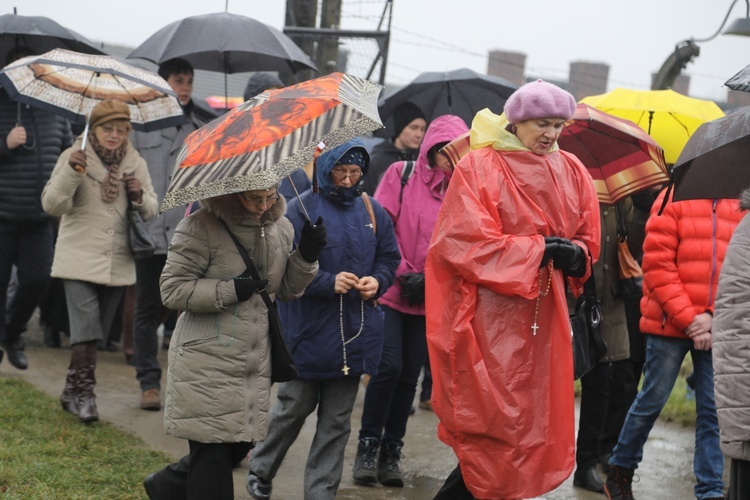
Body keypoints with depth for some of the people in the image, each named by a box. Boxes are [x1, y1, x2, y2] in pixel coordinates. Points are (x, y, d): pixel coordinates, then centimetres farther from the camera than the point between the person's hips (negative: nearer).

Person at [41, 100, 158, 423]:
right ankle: (84, 394, -7)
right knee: (86, 326, -14)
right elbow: (52, 205, -11)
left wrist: (140, 196, -12)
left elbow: (152, 211, 10)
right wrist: (71, 172, -26)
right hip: (79, 259, -4)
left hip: (117, 263, 4)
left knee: (96, 332, 10)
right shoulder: (74, 157, -4)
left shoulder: (135, 164, 7)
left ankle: (73, 391, 22)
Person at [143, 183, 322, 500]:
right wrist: (230, 290, -18)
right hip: (207, 363, -7)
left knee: (240, 445, 14)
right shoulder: (201, 228, -11)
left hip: (255, 363, 7)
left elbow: (287, 290, 16)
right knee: (213, 453, -4)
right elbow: (172, 290, -12)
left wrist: (306, 257, -3)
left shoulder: (280, 229, 8)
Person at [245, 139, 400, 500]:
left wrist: (377, 282, -8)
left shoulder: (372, 212, 6)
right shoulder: (303, 209, -8)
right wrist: (328, 282, -23)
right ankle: (261, 470, 31)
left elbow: (389, 258, 13)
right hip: (309, 330, -4)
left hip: (355, 332, 4)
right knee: (295, 406, 8)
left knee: (337, 419, 9)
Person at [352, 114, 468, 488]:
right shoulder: (402, 175, -2)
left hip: (429, 299, 3)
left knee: (410, 375, 5)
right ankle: (368, 446, 2)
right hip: (391, 291, -3)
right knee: (389, 366, -12)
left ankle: (392, 451, 14)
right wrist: (405, 274, -10)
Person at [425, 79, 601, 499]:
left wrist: (575, 255, -8)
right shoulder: (479, 167, -5)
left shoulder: (572, 172, 11)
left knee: (535, 424, 7)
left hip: (543, 316, 6)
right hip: (489, 317, -6)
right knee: (498, 428, -7)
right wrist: (538, 249, -16)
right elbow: (466, 241, -15)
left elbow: (588, 239, 16)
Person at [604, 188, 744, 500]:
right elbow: (657, 264, -9)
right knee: (652, 401, 5)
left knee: (713, 409, 3)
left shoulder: (738, 205, 8)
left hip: (715, 330, 4)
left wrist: (714, 316, -7)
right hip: (669, 326, -3)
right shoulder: (674, 198, -4)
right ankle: (620, 471, 23)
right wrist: (687, 318, -13)